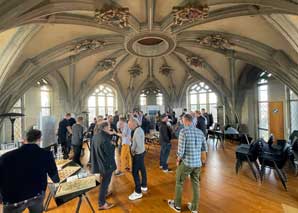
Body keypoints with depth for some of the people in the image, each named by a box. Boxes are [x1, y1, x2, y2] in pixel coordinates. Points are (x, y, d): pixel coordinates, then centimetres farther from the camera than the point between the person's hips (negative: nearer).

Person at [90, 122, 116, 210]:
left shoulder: (96, 136, -3)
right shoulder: (104, 139, -31)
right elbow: (109, 152, -23)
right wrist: (113, 145, -6)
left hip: (99, 162, 9)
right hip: (107, 164, -9)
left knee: (104, 181, 31)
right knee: (105, 183, 9)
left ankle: (105, 192, 53)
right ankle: (101, 204, 25)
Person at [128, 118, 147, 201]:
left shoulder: (137, 132, -24)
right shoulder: (140, 129, 6)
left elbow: (137, 145, -26)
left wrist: (133, 151, -11)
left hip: (138, 154, -10)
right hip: (141, 152, 10)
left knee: (135, 172, 0)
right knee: (142, 169, 20)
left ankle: (138, 192, 11)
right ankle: (144, 186, 37)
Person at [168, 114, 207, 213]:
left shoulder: (183, 131, -17)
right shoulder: (200, 132, 1)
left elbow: (181, 150, -19)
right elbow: (204, 149, 8)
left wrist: (178, 160, -2)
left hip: (186, 162, -5)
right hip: (198, 163, 5)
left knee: (179, 183, 16)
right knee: (196, 185, 19)